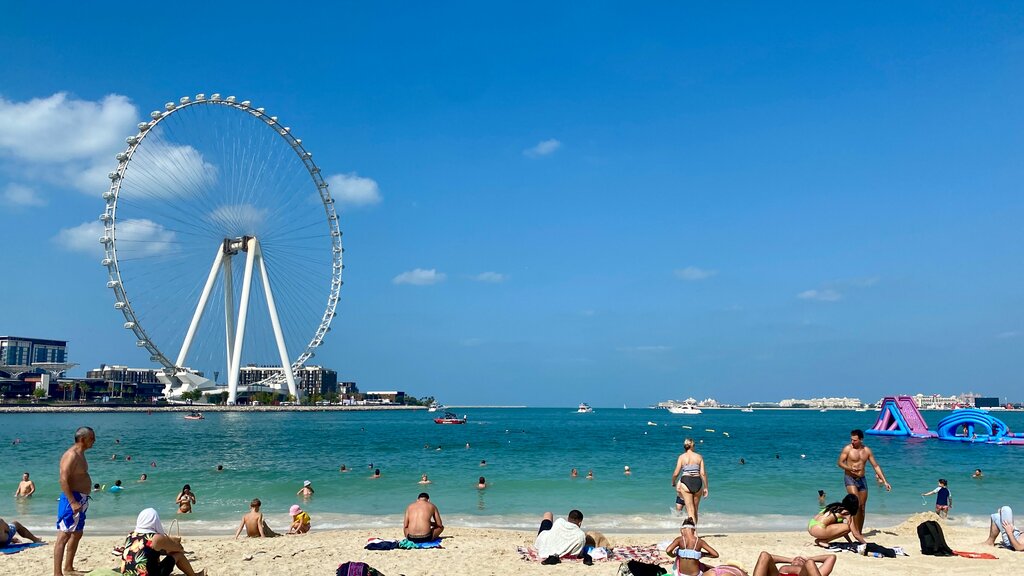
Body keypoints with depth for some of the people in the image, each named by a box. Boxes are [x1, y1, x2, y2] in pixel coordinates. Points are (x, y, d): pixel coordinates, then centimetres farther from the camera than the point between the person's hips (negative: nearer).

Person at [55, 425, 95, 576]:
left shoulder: (80, 454, 15)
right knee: (64, 535, -10)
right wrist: (73, 502, -27)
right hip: (71, 499, -11)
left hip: (80, 500, 11)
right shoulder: (71, 455, -17)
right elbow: (63, 480, -23)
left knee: (77, 534, 18)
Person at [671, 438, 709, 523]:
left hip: (686, 482, -2)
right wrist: (705, 487, 7)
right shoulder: (699, 457, 6)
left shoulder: (681, 457, 2)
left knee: (690, 510, -1)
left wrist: (673, 483, 16)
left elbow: (676, 473, -2)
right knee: (695, 510, 17)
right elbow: (703, 473, 0)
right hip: (698, 482, 2)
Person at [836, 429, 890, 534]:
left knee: (862, 507, 7)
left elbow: (876, 466, 9)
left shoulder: (867, 451, 5)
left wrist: (885, 481, 4)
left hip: (862, 479, 5)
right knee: (856, 504, -19)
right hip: (850, 479, -5)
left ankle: (860, 532, 17)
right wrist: (850, 468, -26)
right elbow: (840, 463, -7)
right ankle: (856, 531, -16)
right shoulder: (848, 448, -7)